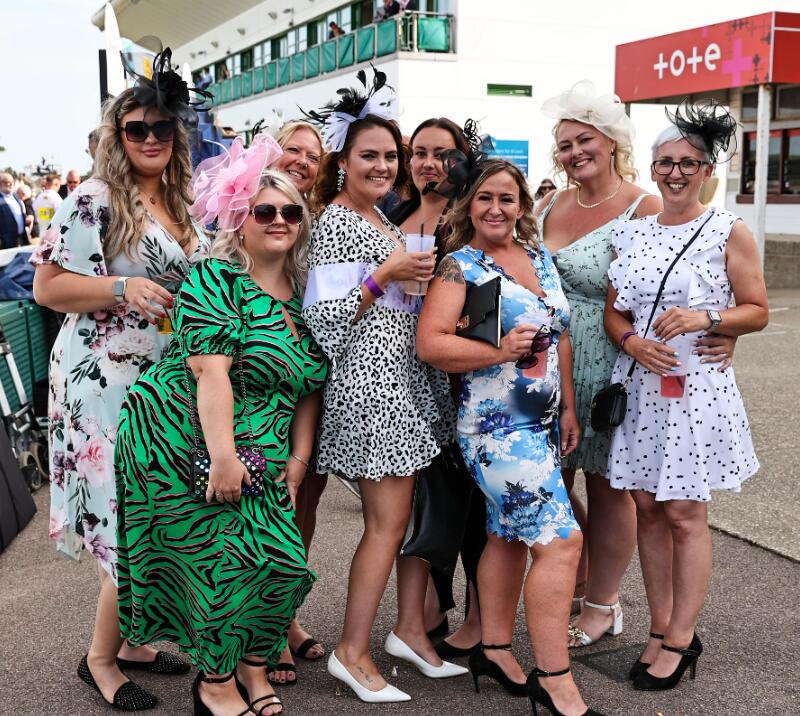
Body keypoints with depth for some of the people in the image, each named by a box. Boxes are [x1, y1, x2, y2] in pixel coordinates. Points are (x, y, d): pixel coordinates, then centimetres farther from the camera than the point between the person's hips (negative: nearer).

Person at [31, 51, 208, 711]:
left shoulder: (181, 206, 13)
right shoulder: (94, 200, -8)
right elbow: (48, 288, -11)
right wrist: (123, 289, -23)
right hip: (106, 383, -7)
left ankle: (129, 640, 27)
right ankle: (101, 658, 16)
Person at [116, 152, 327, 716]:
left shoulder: (303, 294, 11)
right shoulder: (215, 279, -10)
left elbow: (308, 387, 12)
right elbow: (211, 370, -19)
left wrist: (298, 459, 5)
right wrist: (223, 455, -25)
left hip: (260, 455, 6)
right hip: (183, 441, -6)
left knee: (284, 562, -2)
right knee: (221, 564, -3)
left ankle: (254, 666, 22)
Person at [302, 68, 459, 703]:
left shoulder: (381, 219, 17)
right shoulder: (335, 221, -10)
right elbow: (326, 317, -16)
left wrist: (422, 275, 14)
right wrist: (384, 273, -20)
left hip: (403, 376, 9)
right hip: (372, 377, -9)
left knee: (402, 513, 11)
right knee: (389, 520, -4)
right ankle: (353, 652, 7)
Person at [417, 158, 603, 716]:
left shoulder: (541, 258, 11)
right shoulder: (460, 266, -8)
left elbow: (560, 337, 16)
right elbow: (430, 344, -16)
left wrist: (569, 410, 13)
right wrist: (499, 352, -24)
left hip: (544, 423, 7)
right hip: (497, 426, -7)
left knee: (510, 535, 15)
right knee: (560, 541, -10)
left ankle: (496, 649, 29)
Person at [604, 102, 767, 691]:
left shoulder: (728, 232, -2)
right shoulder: (632, 232, 9)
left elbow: (758, 311, -1)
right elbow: (614, 311, 11)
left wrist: (705, 319, -18)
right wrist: (633, 342, -9)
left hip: (696, 389, -4)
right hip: (638, 387, 4)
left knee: (684, 515, 2)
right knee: (648, 509, 9)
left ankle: (681, 639, 14)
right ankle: (661, 630, 23)